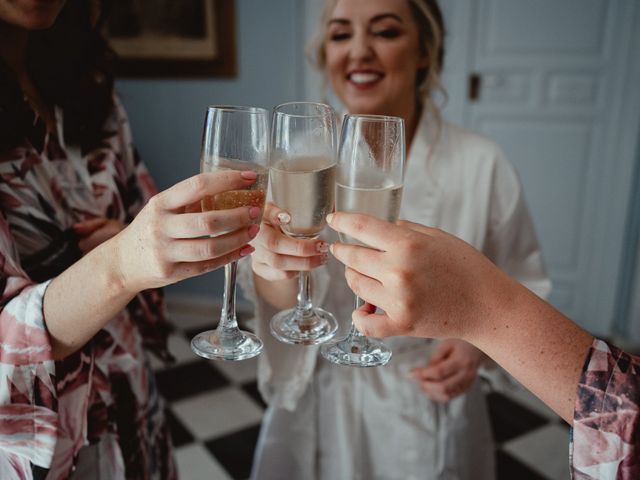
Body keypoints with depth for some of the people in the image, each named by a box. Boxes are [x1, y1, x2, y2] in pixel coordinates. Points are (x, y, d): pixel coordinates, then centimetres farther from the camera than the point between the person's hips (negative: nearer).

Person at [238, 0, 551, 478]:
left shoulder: (482, 165, -14)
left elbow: (520, 288, -1)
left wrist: (479, 342, -20)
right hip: (318, 407, 2)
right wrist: (275, 265, -41)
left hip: (429, 410, -1)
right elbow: (279, 298, -18)